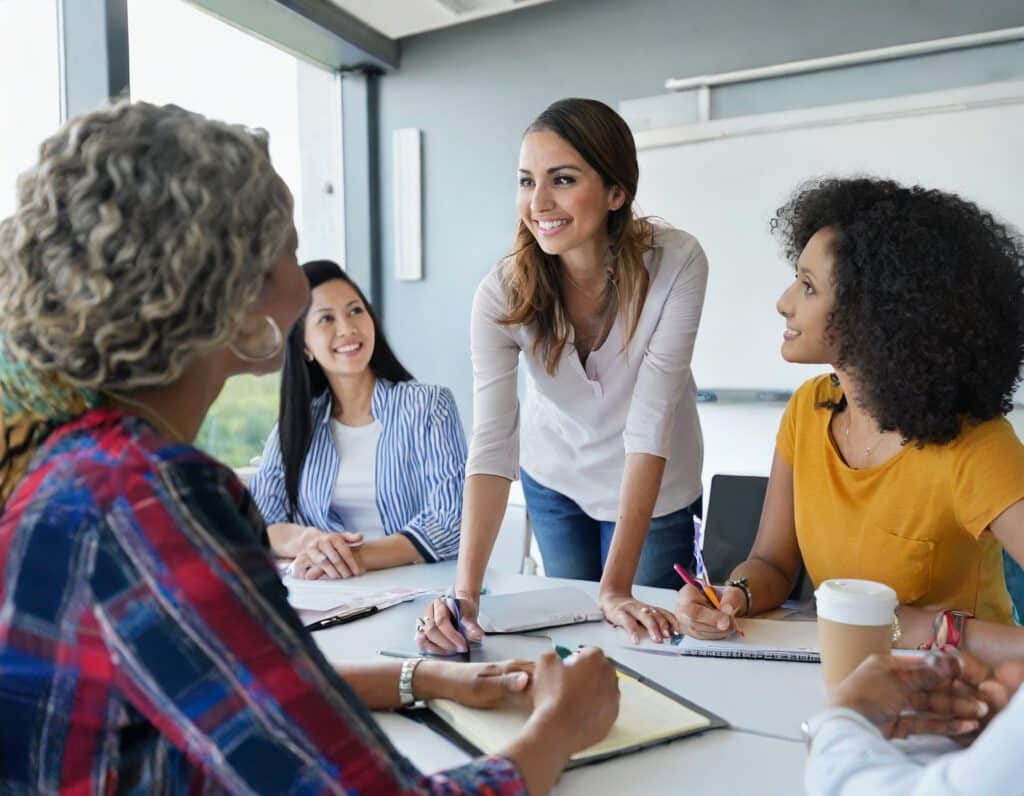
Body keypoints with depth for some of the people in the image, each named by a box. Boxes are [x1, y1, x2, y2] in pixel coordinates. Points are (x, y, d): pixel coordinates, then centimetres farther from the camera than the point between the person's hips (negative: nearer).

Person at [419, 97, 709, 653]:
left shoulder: (676, 264, -29)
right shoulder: (502, 292, -24)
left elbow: (650, 423, -32)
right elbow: (491, 442, -31)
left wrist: (617, 586, -36)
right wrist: (465, 594, -41)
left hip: (654, 489, -1)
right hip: (553, 478, 2)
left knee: (643, 637, 12)